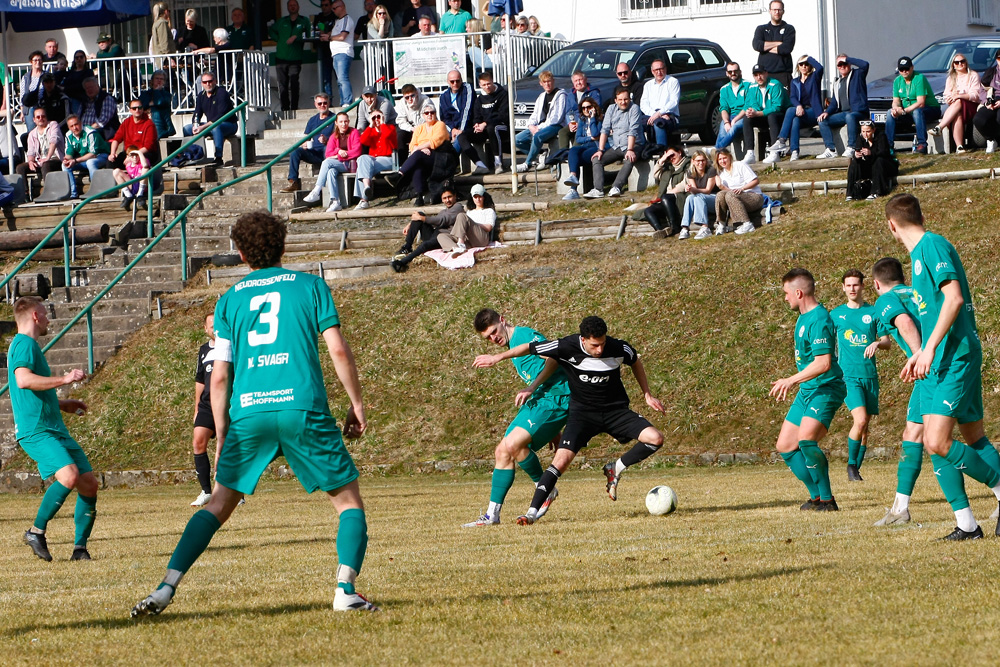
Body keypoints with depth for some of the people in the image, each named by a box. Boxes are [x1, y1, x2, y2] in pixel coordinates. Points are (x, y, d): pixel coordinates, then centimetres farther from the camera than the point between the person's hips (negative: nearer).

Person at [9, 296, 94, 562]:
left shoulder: (28, 345, 24)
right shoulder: (24, 344, -8)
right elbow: (23, 380, -27)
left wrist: (61, 404, 32)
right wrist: (64, 379, -24)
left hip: (54, 430, 10)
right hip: (36, 430, -10)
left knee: (89, 482, 1)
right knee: (69, 475, -28)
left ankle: (80, 547, 5)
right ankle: (37, 531, -13)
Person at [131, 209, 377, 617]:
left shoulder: (230, 300, 16)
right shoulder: (310, 286, 11)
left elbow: (219, 377, 11)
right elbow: (338, 350, 1)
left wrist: (222, 437, 16)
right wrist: (356, 403, 10)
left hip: (248, 413, 2)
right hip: (303, 407, -2)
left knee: (220, 503, 14)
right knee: (348, 499, 10)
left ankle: (166, 589, 3)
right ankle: (345, 590, -8)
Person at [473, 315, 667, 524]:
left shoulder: (619, 349, -16)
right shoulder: (567, 347, -21)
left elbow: (636, 362, 10)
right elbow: (530, 348, -6)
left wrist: (647, 395, 13)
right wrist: (498, 358, 6)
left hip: (616, 411, 2)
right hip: (582, 411, -2)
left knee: (655, 438, -19)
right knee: (562, 458, -21)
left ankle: (616, 469, 3)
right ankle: (532, 512, -16)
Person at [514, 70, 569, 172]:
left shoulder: (561, 95, -3)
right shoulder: (542, 97, 21)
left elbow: (557, 117, -13)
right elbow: (535, 115, 19)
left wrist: (540, 127, -16)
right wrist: (531, 125, -4)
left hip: (556, 126, -8)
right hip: (540, 127, 8)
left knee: (537, 136, -37)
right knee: (517, 139, -7)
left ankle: (527, 164, -23)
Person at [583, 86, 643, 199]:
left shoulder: (634, 108, -7)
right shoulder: (611, 109, 8)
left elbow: (633, 131, -17)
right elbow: (605, 129, 3)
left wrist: (630, 150, -27)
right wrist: (600, 150, -6)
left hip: (633, 146, -5)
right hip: (616, 146, 5)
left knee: (629, 160, -37)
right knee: (596, 159, -13)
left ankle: (616, 187, -44)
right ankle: (598, 189, -27)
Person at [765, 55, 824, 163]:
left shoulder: (814, 78, 11)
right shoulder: (795, 82, 22)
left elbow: (820, 67, -12)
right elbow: (793, 97, 6)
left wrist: (809, 58, 3)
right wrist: (798, 106, -17)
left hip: (813, 113, -4)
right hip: (800, 112, 4)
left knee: (790, 110, -31)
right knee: (795, 121, -34)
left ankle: (781, 141, -38)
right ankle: (794, 152, -47)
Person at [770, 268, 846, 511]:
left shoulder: (818, 321, -20)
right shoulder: (804, 317, 12)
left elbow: (823, 363, -27)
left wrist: (792, 380, -25)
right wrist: (793, 383, 30)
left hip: (825, 389, -11)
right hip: (807, 391, 11)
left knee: (806, 440, -28)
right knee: (785, 446, 9)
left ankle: (827, 499, -19)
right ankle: (817, 496, 15)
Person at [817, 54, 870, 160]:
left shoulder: (857, 75, 7)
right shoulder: (837, 83, 24)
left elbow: (865, 64, -15)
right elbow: (834, 103, 21)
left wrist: (847, 59, -7)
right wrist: (827, 112, 0)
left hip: (858, 112, -7)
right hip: (842, 113, 7)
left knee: (850, 117, -41)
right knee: (822, 121, -11)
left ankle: (851, 148, -41)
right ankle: (831, 149, -19)